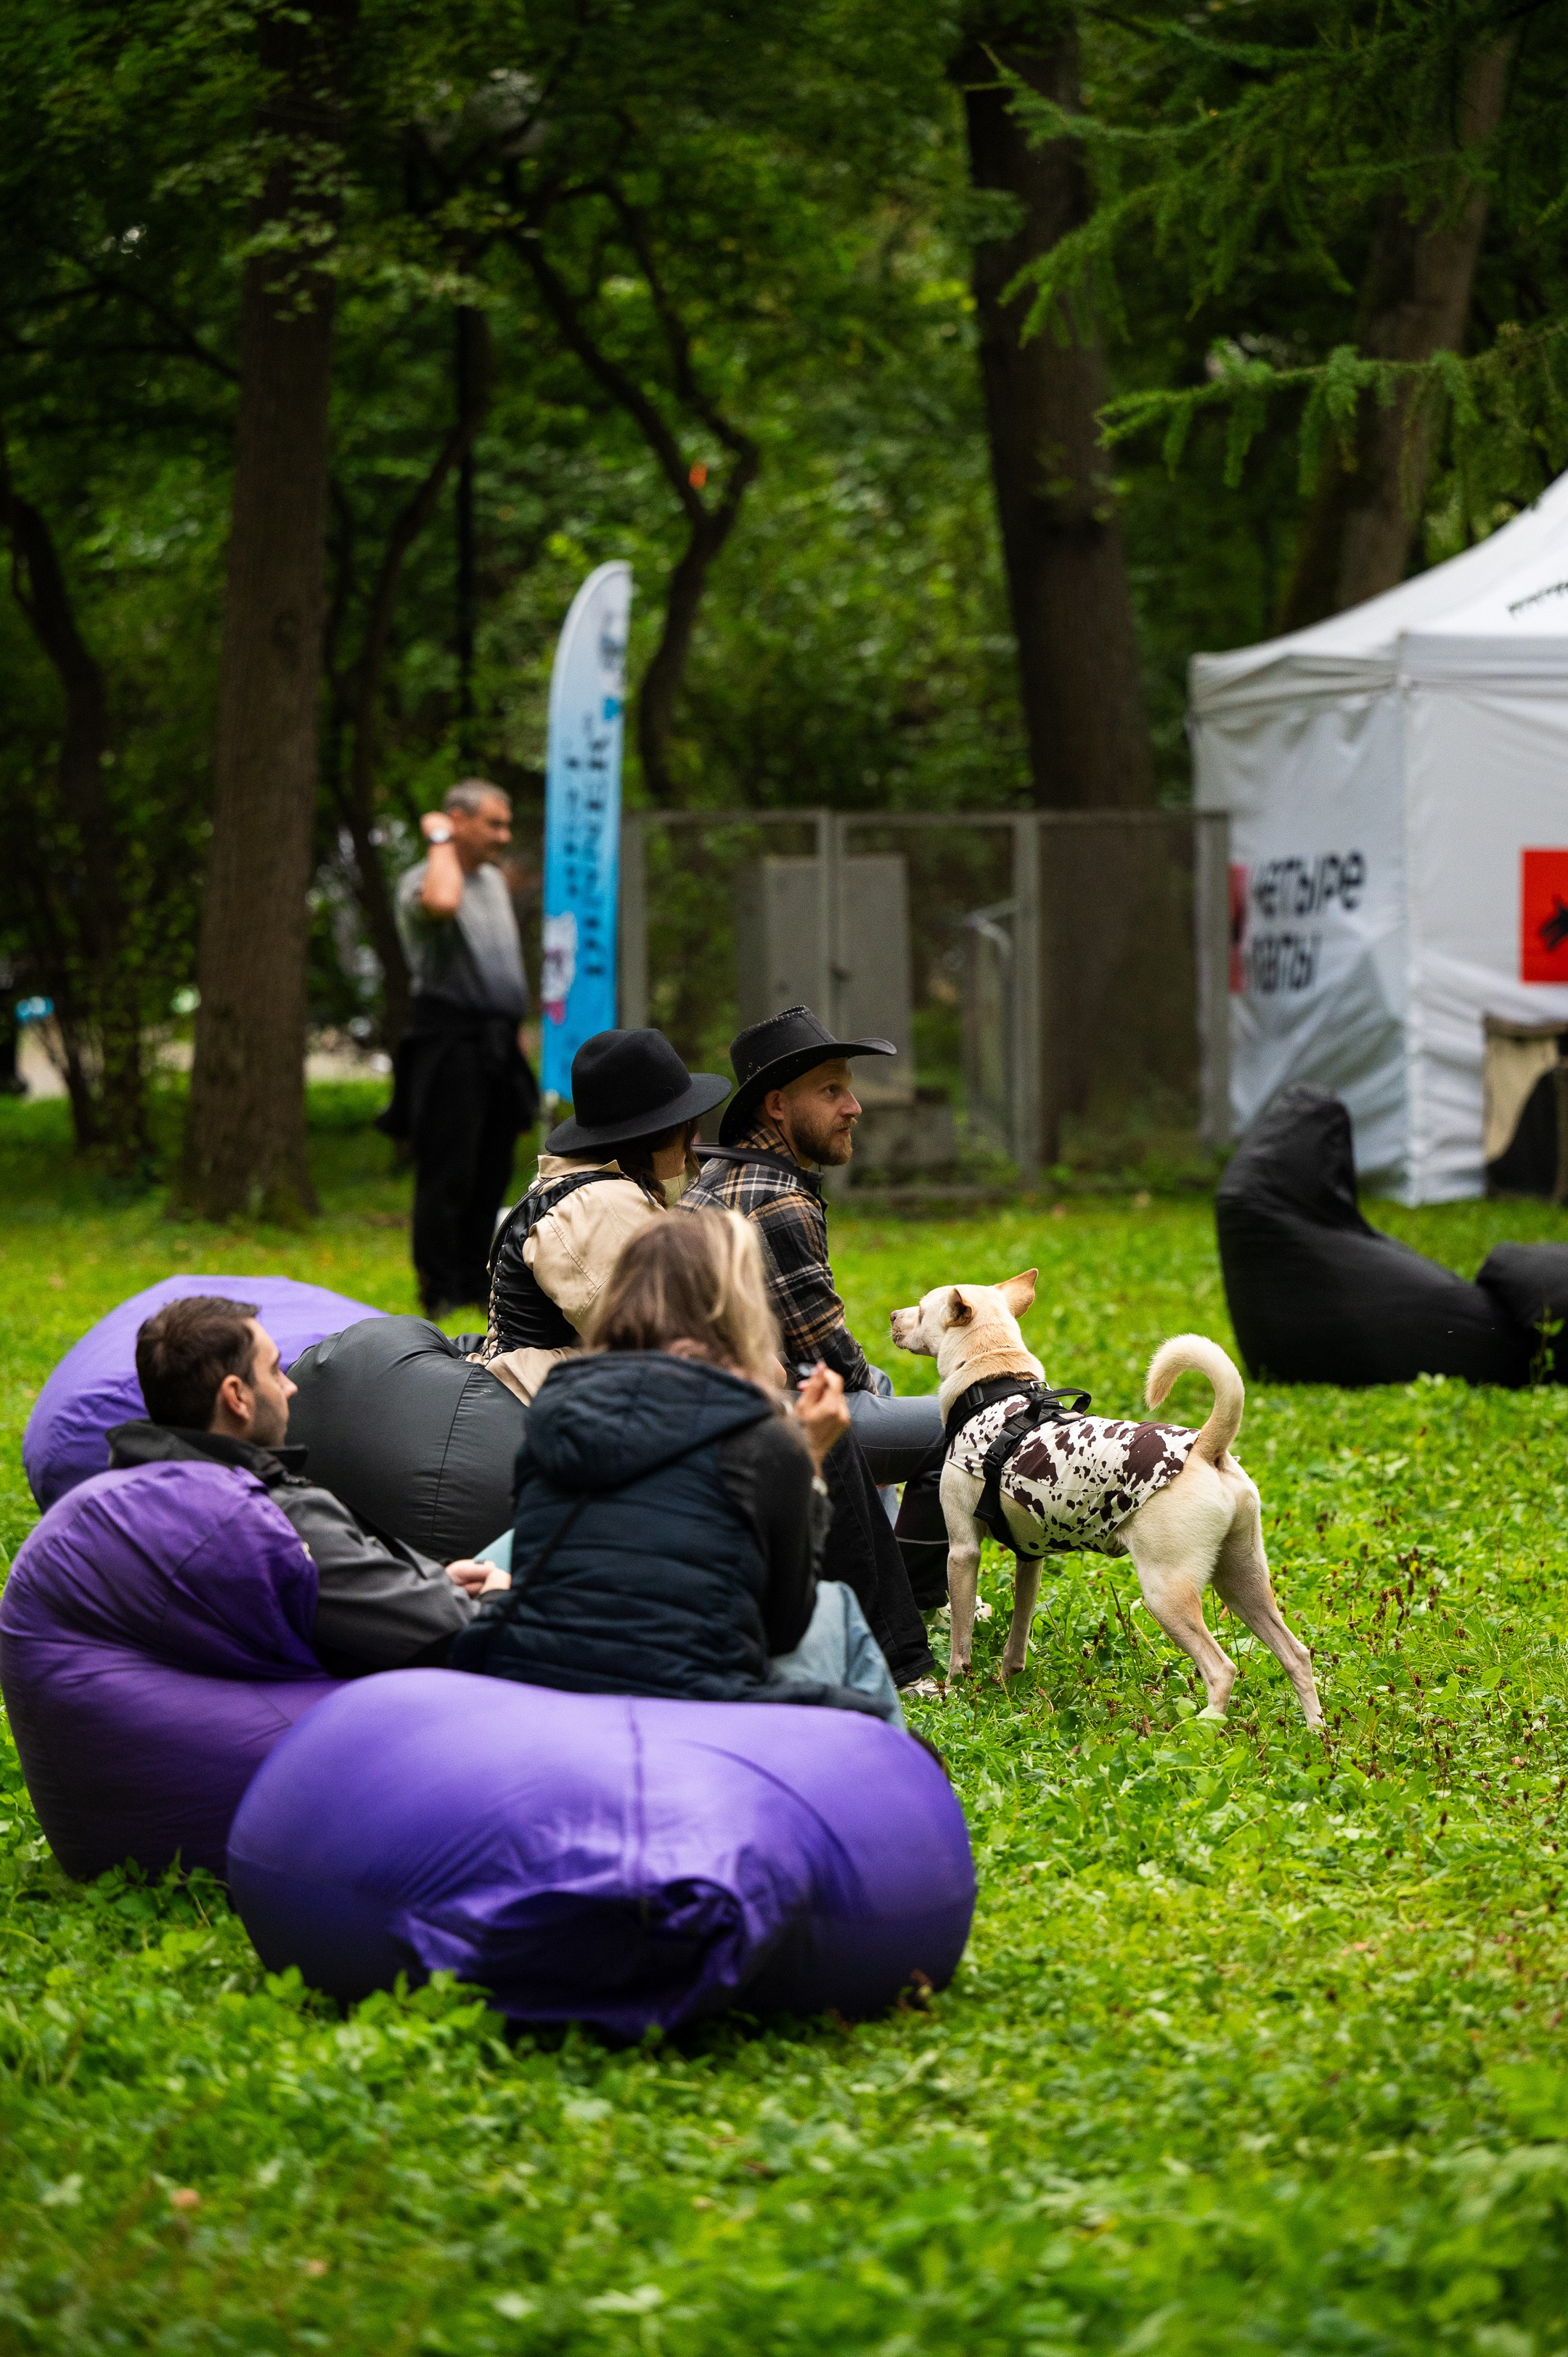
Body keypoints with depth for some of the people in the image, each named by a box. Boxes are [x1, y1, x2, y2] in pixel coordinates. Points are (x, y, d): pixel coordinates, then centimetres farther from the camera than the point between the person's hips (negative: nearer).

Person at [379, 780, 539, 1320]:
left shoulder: (494, 880, 19)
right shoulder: (421, 881, -8)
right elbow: (441, 902, -34)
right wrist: (440, 841, -18)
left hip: (497, 1044, 8)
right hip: (449, 1042, -8)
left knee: (492, 1173, 9)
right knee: (447, 1173, -6)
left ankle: (476, 1281, 17)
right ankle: (439, 1293, -1)